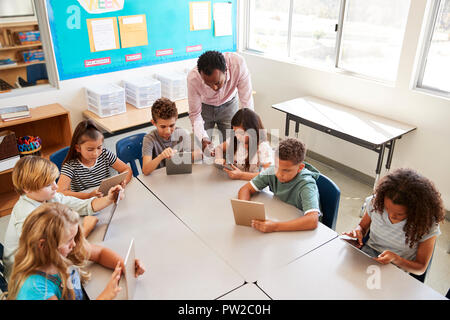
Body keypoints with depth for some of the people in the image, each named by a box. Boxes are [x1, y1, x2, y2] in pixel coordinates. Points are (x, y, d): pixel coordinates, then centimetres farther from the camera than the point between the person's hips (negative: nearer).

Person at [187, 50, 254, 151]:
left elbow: (247, 103, -30)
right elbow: (195, 114, -23)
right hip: (204, 107, 0)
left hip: (228, 105, 1)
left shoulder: (238, 63, -36)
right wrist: (203, 138, -39)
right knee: (203, 149, -3)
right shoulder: (193, 78, -34)